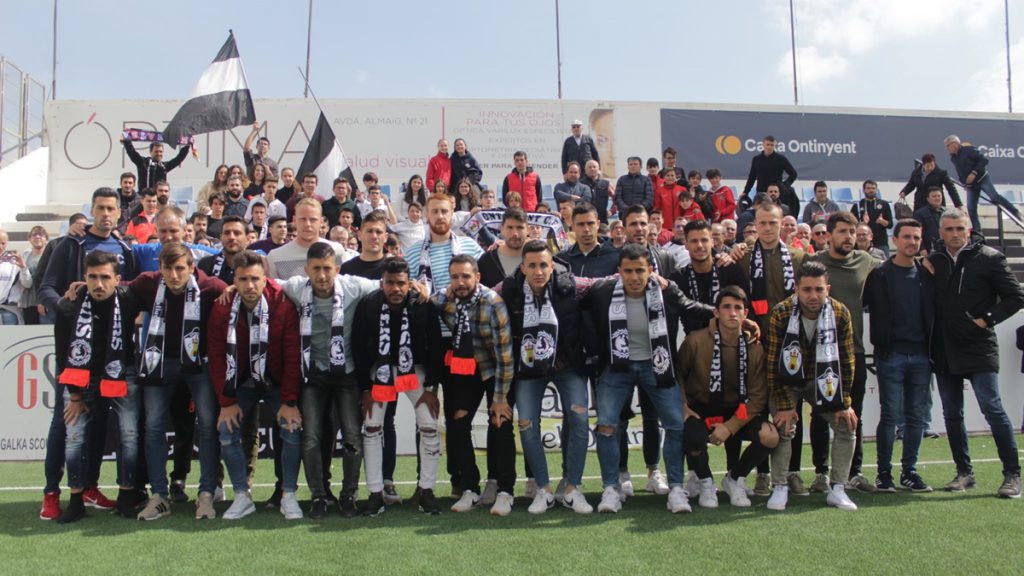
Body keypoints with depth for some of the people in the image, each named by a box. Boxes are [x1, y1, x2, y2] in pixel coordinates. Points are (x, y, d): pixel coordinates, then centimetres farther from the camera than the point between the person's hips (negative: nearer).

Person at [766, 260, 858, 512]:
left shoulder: (840, 313, -18)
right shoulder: (781, 314, -26)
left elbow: (846, 361, -9)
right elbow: (773, 364, -22)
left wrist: (844, 403, -10)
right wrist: (784, 405, -21)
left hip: (822, 381, 3)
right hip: (787, 380, -3)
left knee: (846, 424, -6)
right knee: (783, 426, -16)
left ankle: (837, 489, 5)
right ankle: (780, 488, -2)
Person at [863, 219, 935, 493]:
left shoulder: (927, 274, 10)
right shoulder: (879, 274, -1)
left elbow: (933, 312, 10)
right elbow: (866, 305, -6)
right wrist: (880, 343, -11)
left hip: (920, 355, 4)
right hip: (891, 354, -4)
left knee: (917, 416, 7)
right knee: (890, 415, -3)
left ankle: (910, 471, 17)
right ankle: (884, 472, 7)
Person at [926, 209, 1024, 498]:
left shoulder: (989, 258, -2)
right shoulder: (934, 260, 7)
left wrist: (987, 319, -10)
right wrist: (932, 340, 1)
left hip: (978, 349, -4)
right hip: (944, 352, 4)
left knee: (992, 409, -7)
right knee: (951, 413, 9)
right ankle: (964, 472, 20)